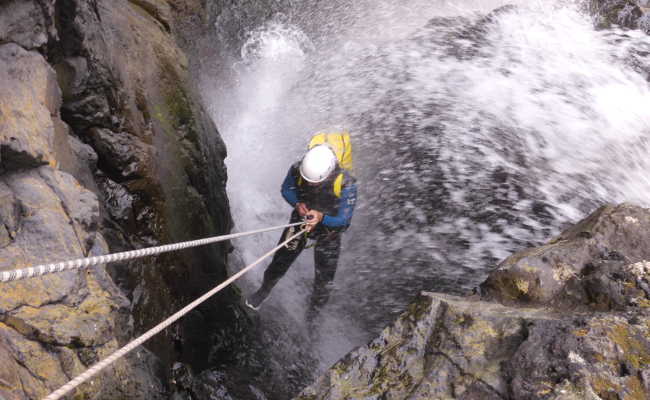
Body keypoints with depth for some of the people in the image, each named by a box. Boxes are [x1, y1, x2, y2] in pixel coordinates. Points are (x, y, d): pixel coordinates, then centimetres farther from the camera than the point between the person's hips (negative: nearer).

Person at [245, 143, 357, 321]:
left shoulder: (345, 183, -36)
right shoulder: (297, 170, -28)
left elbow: (344, 219, -25)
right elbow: (286, 190, -5)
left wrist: (321, 217, -43)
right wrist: (297, 204, -26)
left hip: (329, 228, -2)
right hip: (301, 220, 2)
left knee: (324, 279, 11)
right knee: (280, 262, 16)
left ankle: (315, 310, 43)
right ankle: (264, 290, 48)